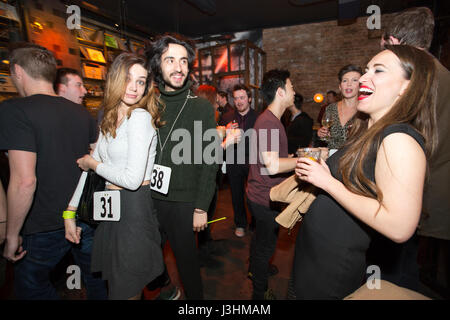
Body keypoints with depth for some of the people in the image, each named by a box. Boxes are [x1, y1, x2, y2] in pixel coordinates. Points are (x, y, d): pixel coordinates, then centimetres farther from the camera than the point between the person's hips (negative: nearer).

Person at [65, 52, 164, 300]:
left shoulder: (140, 117, -17)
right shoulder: (110, 120, 9)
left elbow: (132, 179, -23)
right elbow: (86, 166, 10)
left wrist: (94, 164, -7)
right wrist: (69, 212, 9)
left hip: (134, 209, -8)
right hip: (110, 208, 8)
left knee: (126, 291, 11)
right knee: (113, 281, 25)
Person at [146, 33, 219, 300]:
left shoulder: (201, 107, -7)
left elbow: (210, 161, -9)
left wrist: (201, 207, -11)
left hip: (183, 202, -4)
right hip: (149, 197, 5)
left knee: (186, 256, 11)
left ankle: (194, 296, 39)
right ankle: (166, 287, 49)